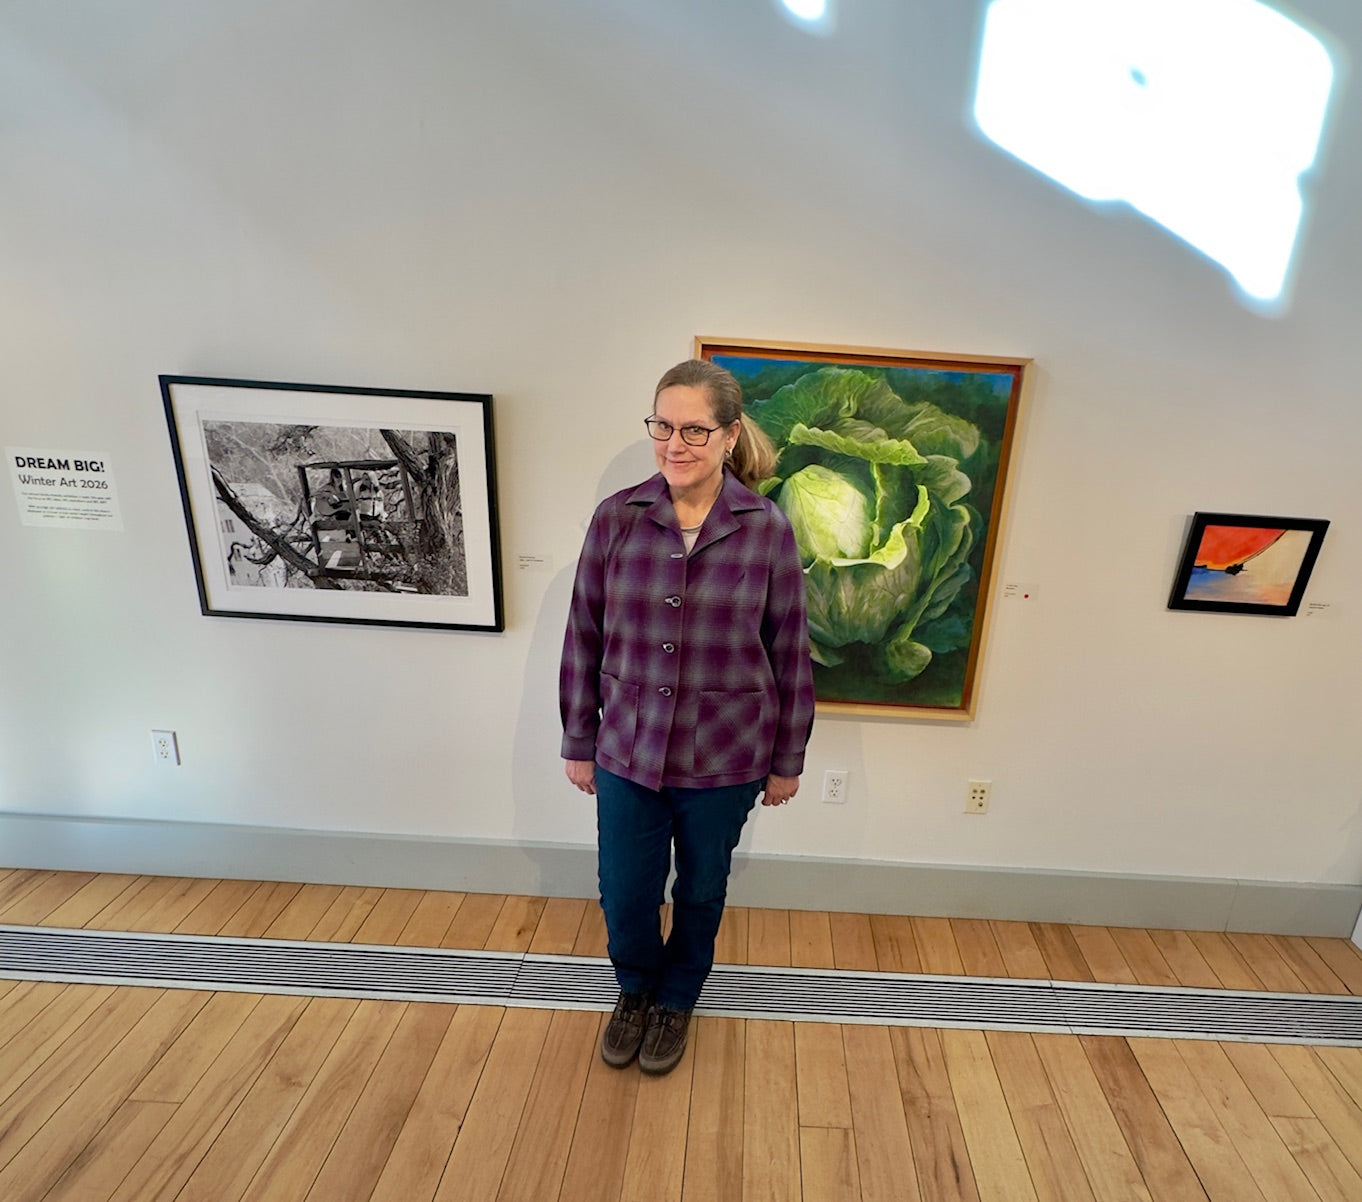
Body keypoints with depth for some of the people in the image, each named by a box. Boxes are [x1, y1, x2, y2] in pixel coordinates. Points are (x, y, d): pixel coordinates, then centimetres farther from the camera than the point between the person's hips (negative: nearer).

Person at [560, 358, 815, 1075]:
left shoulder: (767, 530, -12)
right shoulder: (616, 517, -9)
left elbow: (790, 653, -4)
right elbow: (583, 639, -1)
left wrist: (787, 760, 3)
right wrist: (578, 743, 4)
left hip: (725, 760, 0)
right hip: (628, 751, 1)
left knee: (701, 892, 20)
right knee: (624, 895, 16)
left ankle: (676, 1000, 52)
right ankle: (634, 989, 51)